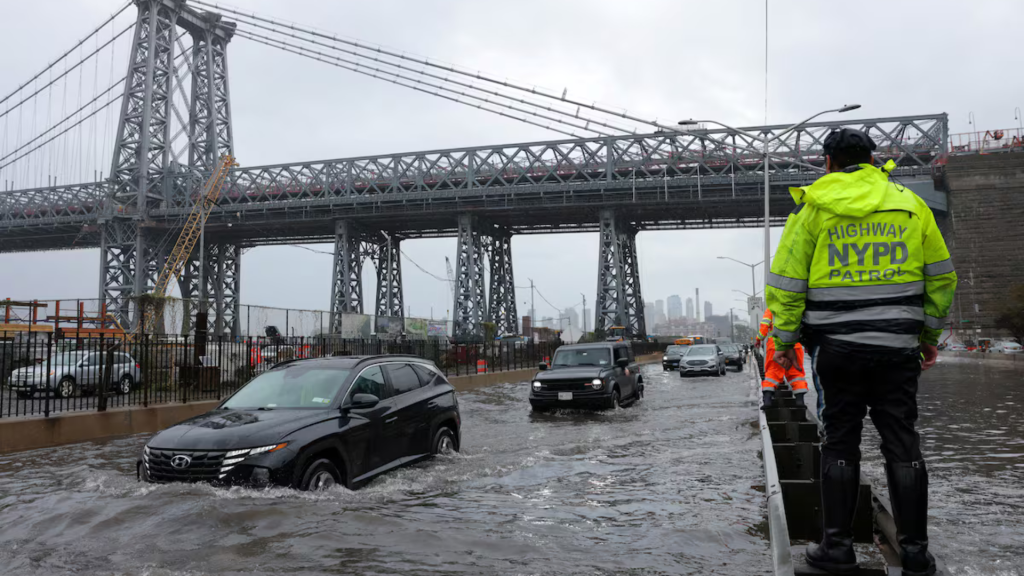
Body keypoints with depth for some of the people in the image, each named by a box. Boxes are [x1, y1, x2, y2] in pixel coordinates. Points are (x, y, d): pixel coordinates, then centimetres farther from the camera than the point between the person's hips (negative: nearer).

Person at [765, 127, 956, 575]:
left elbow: (786, 282, -3)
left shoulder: (812, 207, 0)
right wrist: (929, 334, 21)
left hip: (839, 346, -2)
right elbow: (941, 277, 12)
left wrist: (785, 339, 5)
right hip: (898, 346, 2)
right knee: (902, 445, 8)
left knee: (840, 444, 7)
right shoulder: (909, 203, 8)